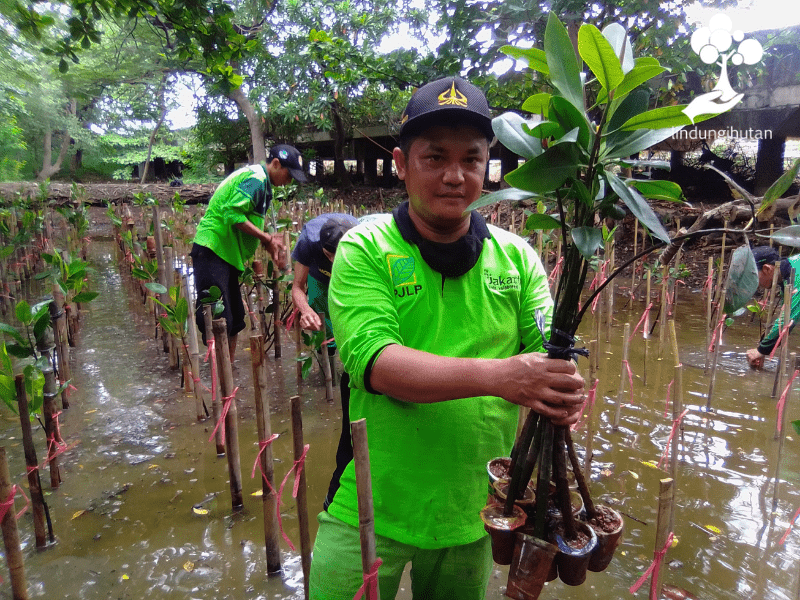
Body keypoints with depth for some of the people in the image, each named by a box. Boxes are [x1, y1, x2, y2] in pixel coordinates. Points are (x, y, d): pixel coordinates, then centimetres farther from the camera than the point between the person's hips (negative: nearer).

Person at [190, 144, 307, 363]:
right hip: (212, 251, -11)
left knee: (234, 319, 13)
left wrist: (271, 246, 9)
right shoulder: (255, 178, -12)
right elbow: (232, 213, -23)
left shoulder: (258, 179, 20)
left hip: (226, 255, 11)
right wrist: (267, 238, -16)